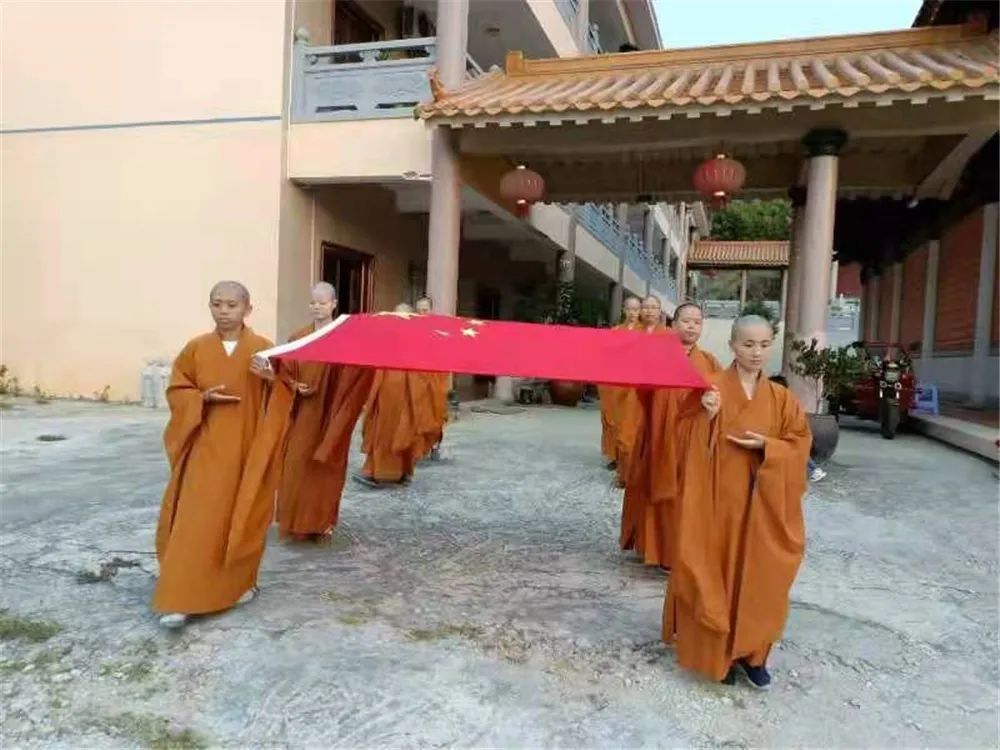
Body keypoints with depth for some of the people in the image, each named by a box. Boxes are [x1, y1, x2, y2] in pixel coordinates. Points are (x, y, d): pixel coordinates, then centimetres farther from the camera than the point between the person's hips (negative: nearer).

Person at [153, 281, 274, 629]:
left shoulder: (263, 349, -2)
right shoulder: (196, 348, 3)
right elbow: (176, 391, 6)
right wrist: (204, 397, -10)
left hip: (248, 446, -1)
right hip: (205, 447, 1)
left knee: (243, 517, 9)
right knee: (195, 520, -1)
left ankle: (240, 582, 28)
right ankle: (180, 599, 6)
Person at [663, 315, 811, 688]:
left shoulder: (780, 397, 4)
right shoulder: (711, 389, -7)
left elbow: (799, 444, 4)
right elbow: (688, 440, -10)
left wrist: (766, 447, -13)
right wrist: (706, 416, -28)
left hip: (762, 502, 4)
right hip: (718, 496, -3)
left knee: (759, 577, 9)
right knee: (715, 572, 4)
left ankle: (752, 652, 26)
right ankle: (714, 650, 20)